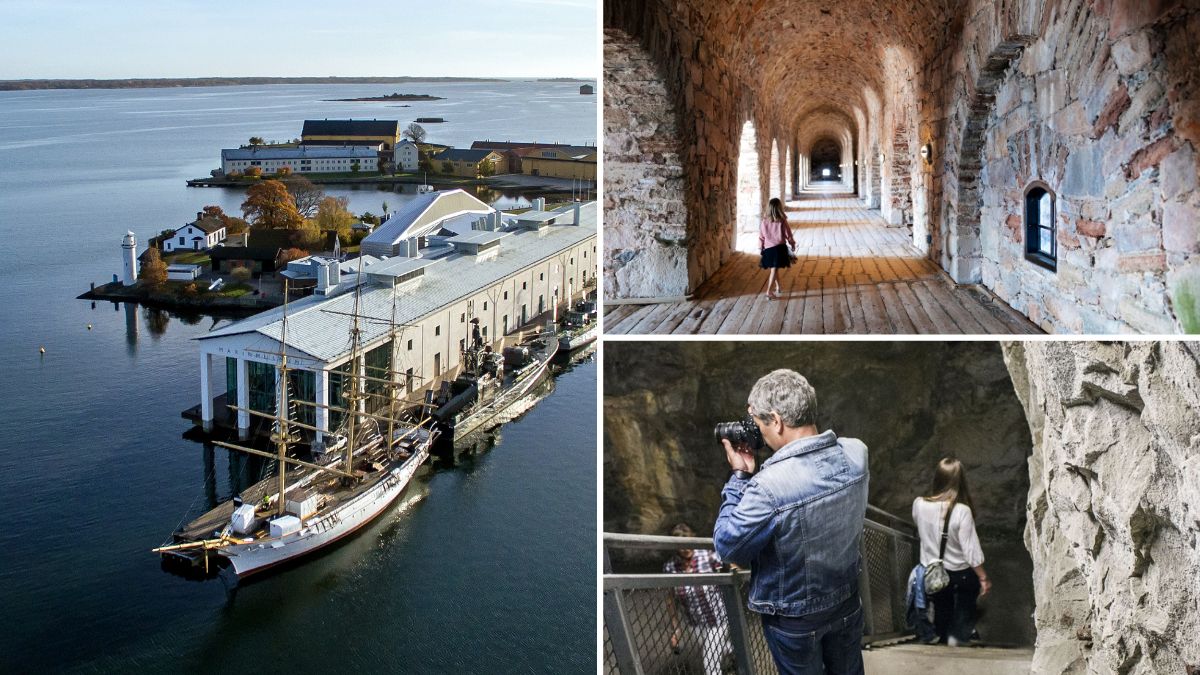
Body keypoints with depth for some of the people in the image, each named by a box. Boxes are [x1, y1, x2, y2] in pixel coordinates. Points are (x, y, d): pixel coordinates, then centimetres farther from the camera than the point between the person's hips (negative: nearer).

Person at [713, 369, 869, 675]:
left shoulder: (769, 486, -35)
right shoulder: (856, 453, -15)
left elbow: (728, 547, -20)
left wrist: (740, 476, -15)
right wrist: (755, 474, -6)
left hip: (795, 618, -5)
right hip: (847, 603, 5)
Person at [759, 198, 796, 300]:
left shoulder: (764, 222, -4)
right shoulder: (782, 222, -10)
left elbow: (761, 237, 2)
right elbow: (788, 235, -2)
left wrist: (761, 246, 17)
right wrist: (792, 243, 15)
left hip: (768, 249, 3)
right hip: (779, 248, -3)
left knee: (774, 269, 21)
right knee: (774, 270, -4)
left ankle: (777, 287, 37)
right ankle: (769, 292, -10)